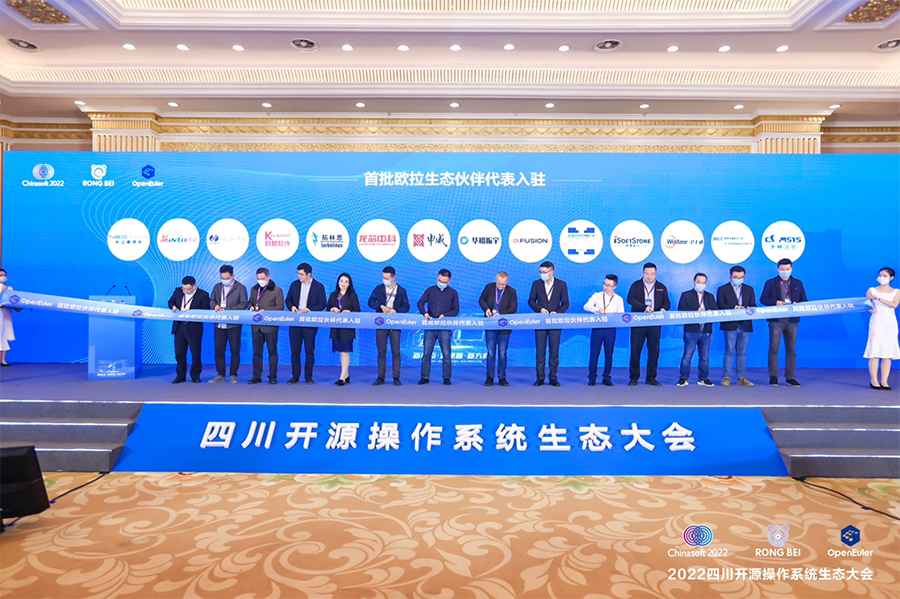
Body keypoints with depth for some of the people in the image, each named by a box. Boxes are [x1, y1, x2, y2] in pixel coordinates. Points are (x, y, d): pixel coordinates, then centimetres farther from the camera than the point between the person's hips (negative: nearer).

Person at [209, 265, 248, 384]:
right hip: (219, 324, 4)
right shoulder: (217, 287, 15)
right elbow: (212, 300, 16)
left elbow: (243, 304, -8)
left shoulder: (240, 288, -1)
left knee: (235, 350, 0)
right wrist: (215, 306, -9)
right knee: (219, 350, 6)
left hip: (234, 324, -4)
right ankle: (220, 375, 16)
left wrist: (227, 310, -18)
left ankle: (233, 375, 8)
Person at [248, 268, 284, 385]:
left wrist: (265, 311, -18)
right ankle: (257, 376, 15)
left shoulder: (277, 290, -3)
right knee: (256, 351, 8)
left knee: (272, 351, 2)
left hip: (270, 326, -5)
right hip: (256, 326, 5)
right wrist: (251, 307, 0)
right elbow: (250, 302, 25)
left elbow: (280, 306, -8)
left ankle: (272, 376, 10)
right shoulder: (254, 289, 15)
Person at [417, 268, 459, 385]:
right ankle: (425, 377, 10)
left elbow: (456, 310, 4)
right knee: (426, 353, 2)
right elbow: (420, 302, 5)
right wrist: (424, 312, -15)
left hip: (445, 328, -2)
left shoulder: (453, 293, 6)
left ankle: (447, 377, 8)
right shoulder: (430, 290, 11)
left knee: (446, 354, -2)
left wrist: (445, 315, -12)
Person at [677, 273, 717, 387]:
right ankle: (683, 379, 2)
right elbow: (681, 309, -8)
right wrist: (696, 311, -18)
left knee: (705, 357, 8)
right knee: (687, 355, -5)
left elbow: (716, 311, 8)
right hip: (691, 330, -4)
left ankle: (703, 379, 16)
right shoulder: (686, 295, 5)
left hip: (706, 331, 4)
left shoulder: (710, 296, 18)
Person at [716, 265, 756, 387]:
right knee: (729, 351, -5)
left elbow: (753, 305, 10)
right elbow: (720, 306, -5)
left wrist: (748, 308, -13)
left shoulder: (749, 289, 17)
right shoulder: (722, 289, 5)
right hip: (730, 325, -3)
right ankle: (726, 377, 0)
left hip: (745, 325, 4)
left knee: (742, 352, 7)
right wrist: (734, 308, -18)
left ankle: (742, 378, 11)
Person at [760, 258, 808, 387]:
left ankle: (790, 377, 12)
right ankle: (773, 377, 2)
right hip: (776, 320, -2)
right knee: (774, 348, -4)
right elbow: (763, 299, 1)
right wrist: (775, 302, -16)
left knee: (791, 349, 5)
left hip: (792, 320, 3)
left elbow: (804, 301, 12)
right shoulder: (770, 283, 7)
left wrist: (797, 304, -9)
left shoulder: (798, 283, 14)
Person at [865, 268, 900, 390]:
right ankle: (873, 381, 0)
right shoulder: (872, 290, 7)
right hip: (876, 322, -2)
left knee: (888, 352, 2)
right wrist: (869, 309, -21)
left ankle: (884, 381, 7)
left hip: (890, 323, 2)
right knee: (875, 351, -7)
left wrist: (879, 298, -18)